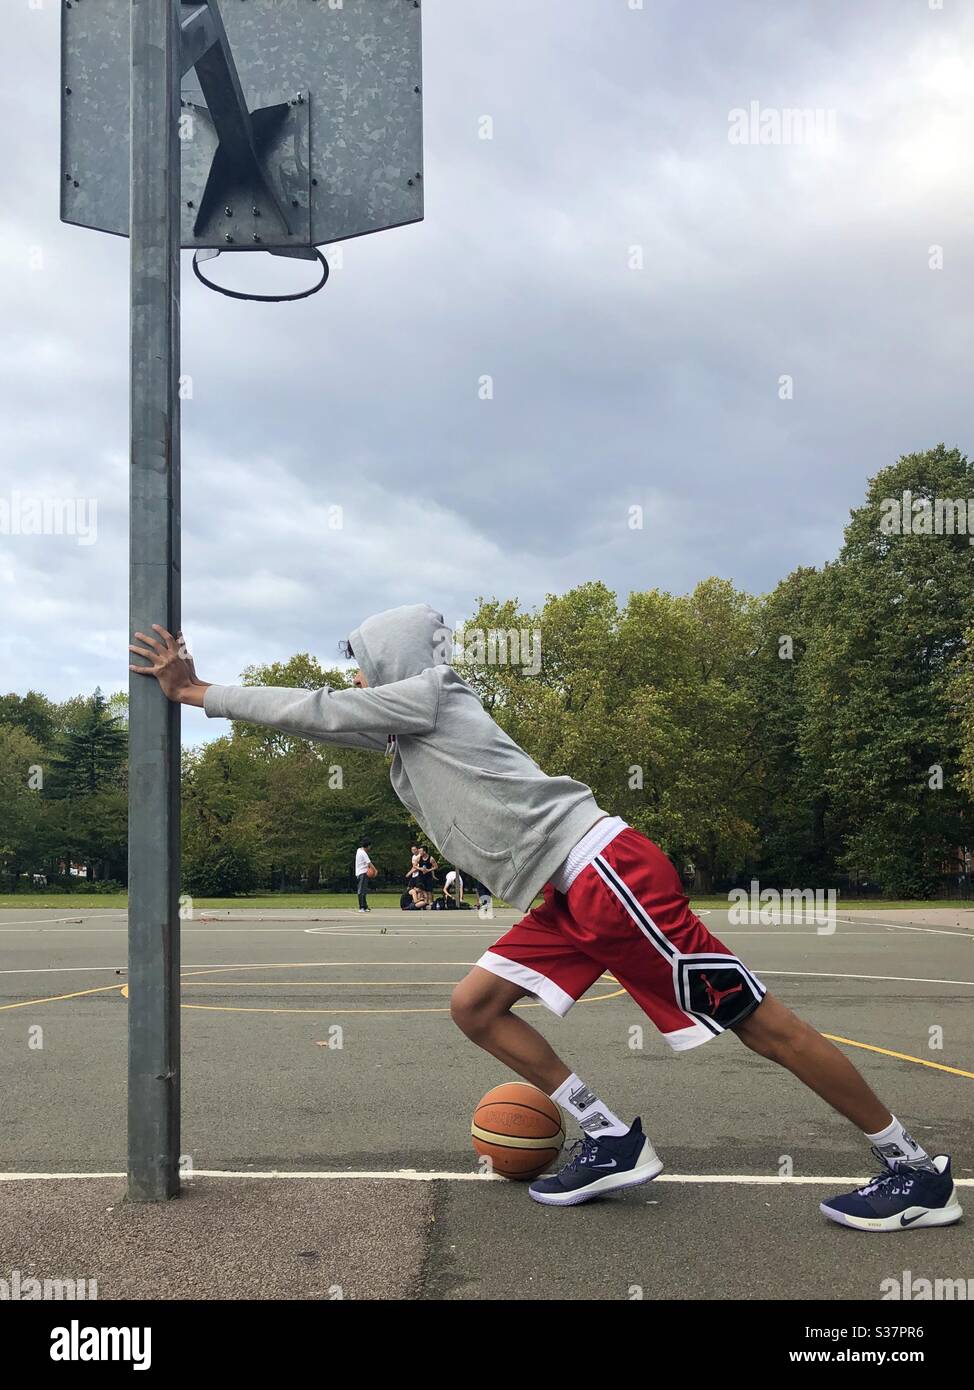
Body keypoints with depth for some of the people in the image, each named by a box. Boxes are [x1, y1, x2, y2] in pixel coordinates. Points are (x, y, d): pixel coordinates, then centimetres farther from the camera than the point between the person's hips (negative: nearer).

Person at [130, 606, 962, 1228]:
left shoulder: (427, 695, -3)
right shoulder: (403, 727, 22)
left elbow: (310, 712, -3)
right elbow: (323, 725, 27)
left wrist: (198, 694, 5)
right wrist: (199, 689, 27)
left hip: (606, 872, -10)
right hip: (569, 892, 10)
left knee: (761, 1025, -5)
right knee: (474, 1006, 7)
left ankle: (916, 1172, 6)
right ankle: (611, 1141, 9)